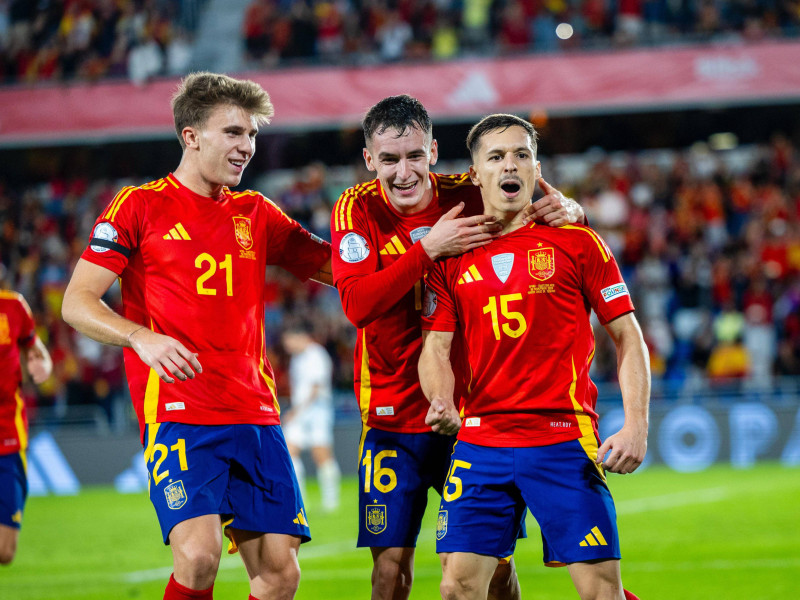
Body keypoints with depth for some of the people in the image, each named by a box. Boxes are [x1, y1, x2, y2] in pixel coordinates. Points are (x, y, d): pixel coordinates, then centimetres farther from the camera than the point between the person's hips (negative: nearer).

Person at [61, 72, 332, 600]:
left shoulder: (256, 214, 17)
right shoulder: (140, 205, 3)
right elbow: (77, 303, -2)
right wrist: (141, 338, -20)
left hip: (255, 414, 5)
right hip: (178, 412, -5)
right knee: (199, 556, -23)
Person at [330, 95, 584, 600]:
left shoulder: (469, 197, -3)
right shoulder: (357, 209, -5)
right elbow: (357, 304, -19)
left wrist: (567, 210, -19)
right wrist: (428, 249, -27)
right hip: (393, 415, -1)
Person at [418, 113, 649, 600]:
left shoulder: (577, 243, 3)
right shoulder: (453, 256, 9)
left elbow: (627, 337, 3)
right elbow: (436, 346, 7)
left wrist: (636, 427, -8)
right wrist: (442, 404, -15)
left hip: (565, 439, -2)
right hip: (479, 441, 2)